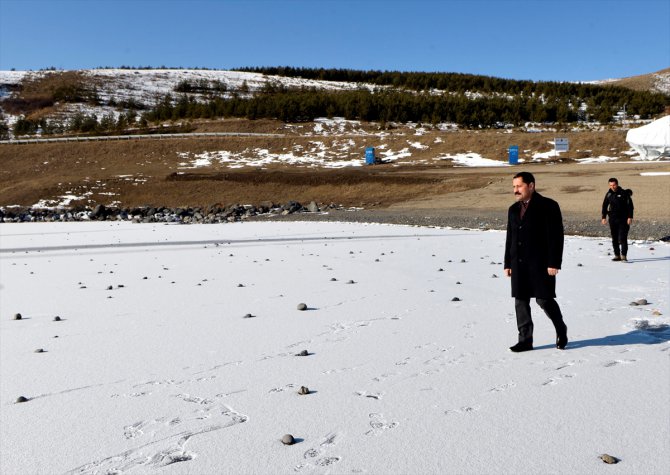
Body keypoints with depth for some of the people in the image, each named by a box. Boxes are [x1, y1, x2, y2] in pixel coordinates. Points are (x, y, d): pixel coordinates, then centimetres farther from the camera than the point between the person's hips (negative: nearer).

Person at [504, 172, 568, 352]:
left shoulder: (548, 206, -5)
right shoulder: (513, 209, 16)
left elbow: (556, 236, -9)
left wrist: (554, 263, -16)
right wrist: (508, 263, 13)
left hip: (540, 264, -6)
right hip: (519, 264, 6)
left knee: (544, 299, -2)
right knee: (520, 302, 5)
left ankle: (561, 331, 23)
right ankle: (525, 339, 12)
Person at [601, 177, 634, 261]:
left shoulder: (624, 193, -5)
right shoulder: (609, 194, 7)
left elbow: (630, 205, -5)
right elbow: (604, 206, 15)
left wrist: (630, 217, -13)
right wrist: (604, 217, 8)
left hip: (623, 219, -4)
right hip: (612, 219, 4)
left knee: (622, 238, -11)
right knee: (614, 238, 7)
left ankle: (624, 255, -10)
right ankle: (617, 255, 15)